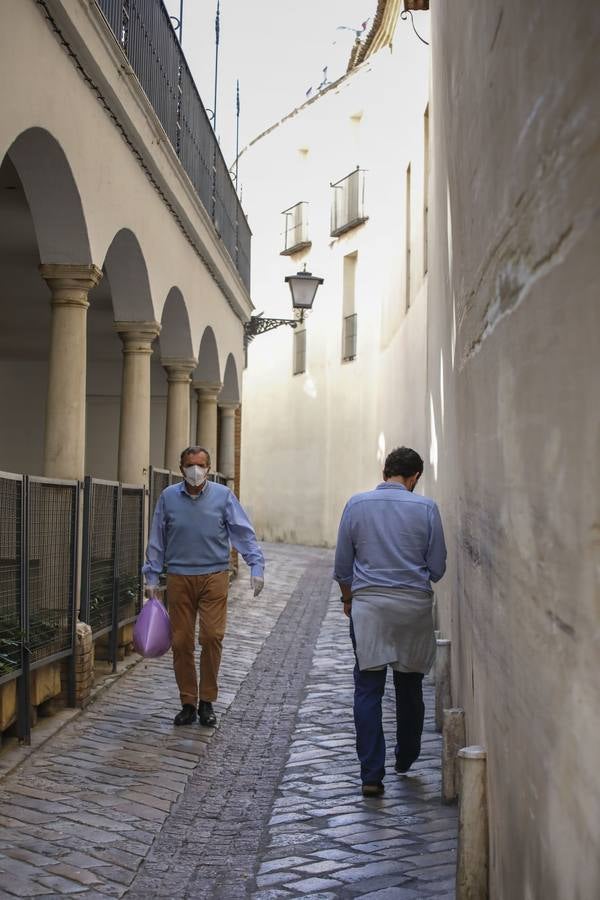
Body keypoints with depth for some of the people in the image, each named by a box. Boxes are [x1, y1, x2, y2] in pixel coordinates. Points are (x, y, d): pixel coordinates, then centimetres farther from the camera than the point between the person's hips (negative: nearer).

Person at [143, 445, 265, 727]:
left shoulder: (223, 495, 1)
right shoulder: (168, 497, 6)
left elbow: (244, 533, -1)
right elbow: (157, 541, 11)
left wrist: (256, 566, -11)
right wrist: (151, 577, 8)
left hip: (213, 576, -1)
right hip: (179, 577, 2)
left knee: (212, 636, -9)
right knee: (181, 642, 2)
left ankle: (207, 701, 6)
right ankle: (188, 702, 14)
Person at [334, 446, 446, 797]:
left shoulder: (356, 504, 0)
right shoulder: (426, 508, -4)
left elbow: (343, 565, 6)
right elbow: (438, 567, 1)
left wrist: (348, 598, 21)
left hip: (368, 604, 0)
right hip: (414, 606, 0)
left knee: (369, 690, 1)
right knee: (410, 687, 15)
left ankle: (372, 774, -4)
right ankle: (406, 760, 30)